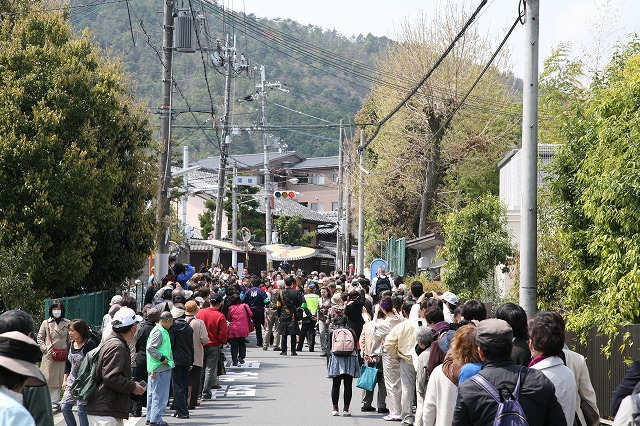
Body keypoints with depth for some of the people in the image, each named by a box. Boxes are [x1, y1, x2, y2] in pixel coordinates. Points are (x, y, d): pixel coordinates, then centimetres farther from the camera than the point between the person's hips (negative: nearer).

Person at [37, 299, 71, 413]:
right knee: (48, 379, -1)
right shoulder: (46, 323, 5)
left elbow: (71, 339, 10)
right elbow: (39, 338, 8)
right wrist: (45, 350, -4)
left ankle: (54, 402, 5)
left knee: (58, 380, 1)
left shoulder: (67, 323, 7)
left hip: (62, 356, 1)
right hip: (49, 356, -1)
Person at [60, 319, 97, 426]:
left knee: (81, 411, -5)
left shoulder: (89, 344, -15)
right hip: (72, 380, 8)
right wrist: (65, 379, 17)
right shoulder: (71, 344, 8)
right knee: (65, 408, 5)